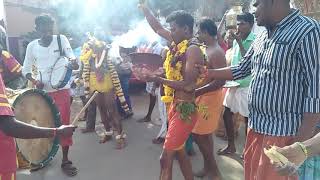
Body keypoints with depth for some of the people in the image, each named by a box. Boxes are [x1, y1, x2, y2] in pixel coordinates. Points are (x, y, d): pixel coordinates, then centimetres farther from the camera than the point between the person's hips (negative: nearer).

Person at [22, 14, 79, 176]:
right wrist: (34, 80, -11)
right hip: (42, 91, 2)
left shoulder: (61, 39, -3)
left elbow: (71, 56, -13)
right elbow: (26, 69, 8)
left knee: (64, 123, -1)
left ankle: (65, 160, 10)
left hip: (61, 89, -2)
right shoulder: (31, 46, 1)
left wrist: (73, 61, -37)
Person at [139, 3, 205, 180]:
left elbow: (188, 85, -25)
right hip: (175, 104, 9)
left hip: (185, 108, -9)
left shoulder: (193, 49, -18)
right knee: (179, 150, 22)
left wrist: (156, 79, -24)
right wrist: (143, 7, 21)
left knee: (166, 157, -3)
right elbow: (157, 28, 19)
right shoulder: (178, 43, 7)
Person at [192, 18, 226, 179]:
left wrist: (196, 92, -29)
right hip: (204, 95, 10)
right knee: (204, 134, 16)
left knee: (198, 134, -3)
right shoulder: (207, 49, 10)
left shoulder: (216, 52, -20)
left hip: (210, 96, -10)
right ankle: (208, 166, 30)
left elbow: (221, 81, -28)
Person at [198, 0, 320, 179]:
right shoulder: (262, 37, 9)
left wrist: (300, 143, -20)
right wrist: (206, 72, 12)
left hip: (282, 132, -7)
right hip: (256, 125, 8)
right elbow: (241, 69, 18)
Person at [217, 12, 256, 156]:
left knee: (247, 118, 4)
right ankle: (231, 146, 28)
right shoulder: (236, 40, 9)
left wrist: (239, 42, -19)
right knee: (226, 113, 12)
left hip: (246, 86, -7)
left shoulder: (255, 41, -12)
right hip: (234, 84, 7)